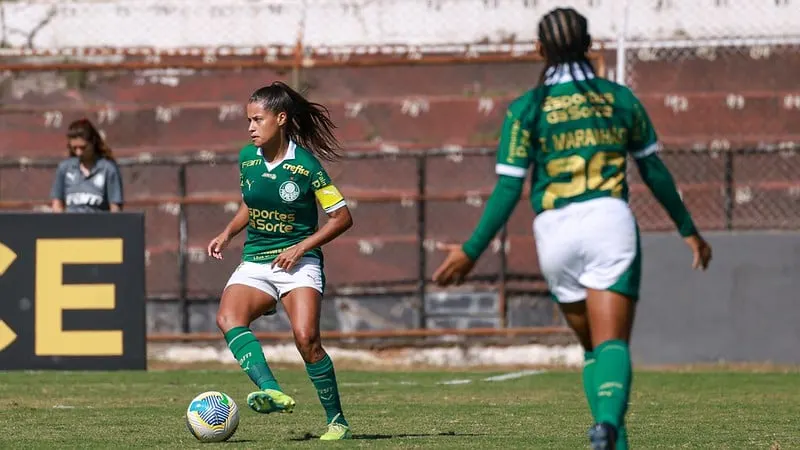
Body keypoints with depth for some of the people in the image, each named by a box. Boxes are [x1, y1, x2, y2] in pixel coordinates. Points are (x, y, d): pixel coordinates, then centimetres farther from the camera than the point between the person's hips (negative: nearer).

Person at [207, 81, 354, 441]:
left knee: (305, 337, -23)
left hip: (298, 263, -5)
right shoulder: (247, 158, 5)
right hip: (255, 263, 5)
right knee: (227, 318, -25)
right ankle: (272, 392, -42)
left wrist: (301, 247, -14)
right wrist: (228, 233, 6)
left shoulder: (305, 165, -11)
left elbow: (342, 217, -6)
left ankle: (337, 421, -7)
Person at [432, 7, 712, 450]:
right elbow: (655, 172, 16)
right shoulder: (619, 98, 9)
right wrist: (689, 230, 27)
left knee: (592, 347, 16)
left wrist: (471, 252, 6)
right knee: (612, 343, -9)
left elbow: (507, 190, -1)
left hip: (555, 231, 1)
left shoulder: (526, 109, 4)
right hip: (610, 219, -1)